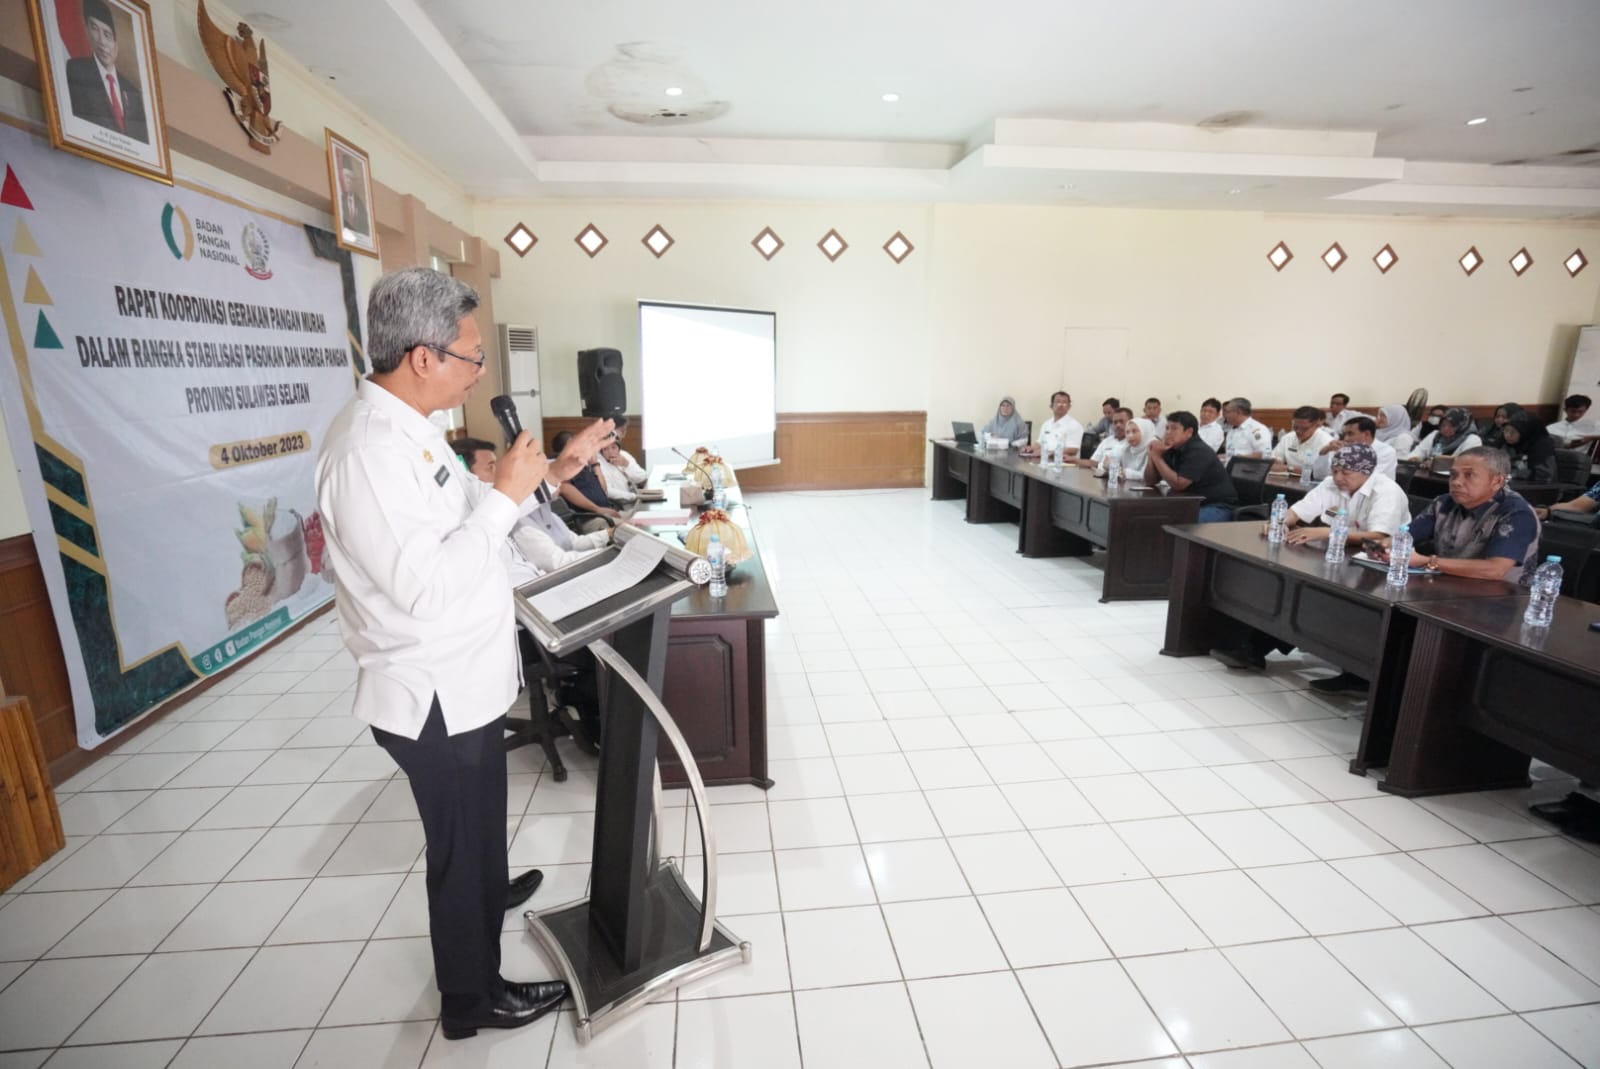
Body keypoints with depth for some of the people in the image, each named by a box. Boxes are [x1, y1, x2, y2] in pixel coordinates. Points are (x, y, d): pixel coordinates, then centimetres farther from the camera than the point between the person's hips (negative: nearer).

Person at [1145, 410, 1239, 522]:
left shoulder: (1198, 451, -19)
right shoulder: (1171, 449, 6)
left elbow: (1178, 484, -27)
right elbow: (1150, 481, 4)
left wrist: (1157, 458, -24)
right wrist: (1152, 456, -13)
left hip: (1217, 507, -8)